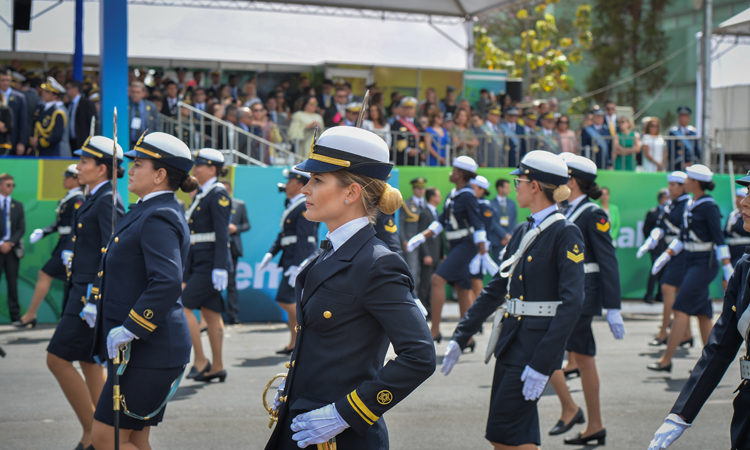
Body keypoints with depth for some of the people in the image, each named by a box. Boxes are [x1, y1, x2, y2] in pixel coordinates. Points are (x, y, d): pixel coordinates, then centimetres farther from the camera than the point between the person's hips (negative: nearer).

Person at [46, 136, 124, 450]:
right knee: (89, 363, 12)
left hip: (93, 293, -10)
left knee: (57, 358, -8)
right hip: (82, 291, 10)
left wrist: (96, 300, -22)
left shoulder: (108, 201, -15)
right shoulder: (93, 200, 15)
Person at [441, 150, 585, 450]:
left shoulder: (565, 234, -12)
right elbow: (495, 289, 17)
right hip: (511, 341, 8)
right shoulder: (522, 233, 13)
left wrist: (542, 365, -23)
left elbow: (572, 302, -19)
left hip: (537, 344, -8)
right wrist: (459, 338, 11)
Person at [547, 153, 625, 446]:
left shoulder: (593, 215, -13)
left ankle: (569, 409, -1)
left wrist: (613, 309, -17)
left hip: (581, 295, -9)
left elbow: (609, 262, -15)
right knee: (582, 358, 11)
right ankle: (595, 426, 16)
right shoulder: (566, 212, 12)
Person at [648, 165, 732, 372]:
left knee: (681, 308, -12)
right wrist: (665, 256, 13)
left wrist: (727, 269, -18)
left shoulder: (709, 206, -13)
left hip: (705, 264, -9)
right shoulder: (690, 205, 12)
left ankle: (666, 360, -11)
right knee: (702, 312, 8)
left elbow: (719, 240, -15)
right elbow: (682, 238, 19)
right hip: (692, 262, 9)